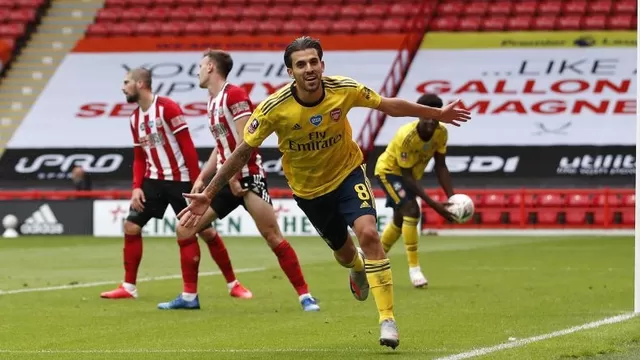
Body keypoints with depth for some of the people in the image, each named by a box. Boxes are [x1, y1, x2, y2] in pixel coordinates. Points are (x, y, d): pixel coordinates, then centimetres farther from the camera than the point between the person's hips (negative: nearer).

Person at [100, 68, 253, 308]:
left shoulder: (167, 107, -14)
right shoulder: (135, 118, 10)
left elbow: (187, 146, -15)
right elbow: (139, 157, 15)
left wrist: (196, 182, -18)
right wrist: (137, 187, 1)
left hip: (180, 180, -7)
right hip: (153, 180, 7)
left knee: (205, 232, -3)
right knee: (131, 227, 0)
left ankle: (233, 284, 8)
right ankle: (129, 287, 9)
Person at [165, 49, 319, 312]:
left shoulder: (234, 95, -11)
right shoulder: (212, 102, 16)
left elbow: (246, 140, -18)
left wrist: (234, 176, -20)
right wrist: (202, 178, 15)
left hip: (247, 177, -9)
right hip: (225, 179, 9)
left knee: (273, 236, -13)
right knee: (185, 230, 3)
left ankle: (304, 295, -5)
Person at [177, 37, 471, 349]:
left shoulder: (344, 90, -23)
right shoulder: (274, 108, -27)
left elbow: (390, 105, -5)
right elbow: (242, 153, -17)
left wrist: (437, 114, 4)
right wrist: (208, 194, -19)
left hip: (347, 173, -1)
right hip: (308, 188, 1)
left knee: (368, 233, -24)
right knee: (343, 252, 14)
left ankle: (387, 319, -17)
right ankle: (358, 269, 56)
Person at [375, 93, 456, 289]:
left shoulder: (441, 133, -21)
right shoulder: (406, 136, -38)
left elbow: (440, 166, -9)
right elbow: (407, 176, -33)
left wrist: (451, 197, -19)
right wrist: (433, 204, -38)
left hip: (412, 174, 7)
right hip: (389, 170, -7)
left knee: (400, 220, 18)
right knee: (411, 210, -26)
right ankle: (414, 268, -20)